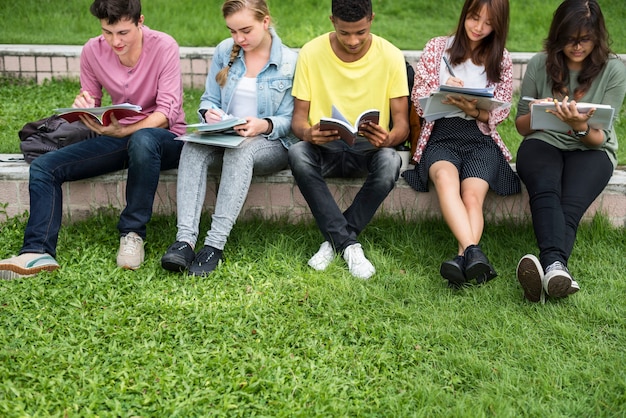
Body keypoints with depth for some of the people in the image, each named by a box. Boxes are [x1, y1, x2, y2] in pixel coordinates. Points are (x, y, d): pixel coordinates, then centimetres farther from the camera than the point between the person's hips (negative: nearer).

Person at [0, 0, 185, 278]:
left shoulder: (164, 47, -15)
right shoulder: (92, 51, -2)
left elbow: (167, 112, -19)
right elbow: (90, 104, 10)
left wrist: (122, 131, -35)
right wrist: (82, 106, -16)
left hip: (163, 138, -5)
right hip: (117, 136, 5)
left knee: (142, 140, -42)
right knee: (43, 168, -13)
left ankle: (132, 233, -26)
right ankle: (39, 252, -21)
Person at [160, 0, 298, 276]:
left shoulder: (290, 62, -3)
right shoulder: (224, 52, 7)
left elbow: (290, 120, -4)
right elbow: (208, 99, 10)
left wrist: (264, 125, -25)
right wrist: (209, 114, -14)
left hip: (271, 144, -3)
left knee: (240, 149, -39)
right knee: (193, 147, -31)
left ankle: (215, 244, -40)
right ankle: (185, 239, -41)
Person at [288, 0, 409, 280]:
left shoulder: (390, 56, -6)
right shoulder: (311, 53, -5)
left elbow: (402, 124, -6)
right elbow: (299, 116, -3)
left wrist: (388, 139, -32)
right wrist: (307, 133, -29)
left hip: (369, 150, 0)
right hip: (325, 148, 1)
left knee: (390, 162, -35)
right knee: (297, 154, -34)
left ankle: (334, 240, -17)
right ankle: (349, 245, -26)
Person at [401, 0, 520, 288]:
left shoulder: (502, 60, 14)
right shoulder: (437, 47, 12)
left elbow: (500, 113, 8)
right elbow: (418, 99, 8)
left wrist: (477, 111, -14)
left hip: (481, 137, 2)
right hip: (441, 133, -1)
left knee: (472, 194, -30)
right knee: (445, 178, -36)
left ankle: (462, 259, -47)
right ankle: (474, 253, -52)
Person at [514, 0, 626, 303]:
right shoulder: (539, 65, 3)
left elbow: (599, 139, -4)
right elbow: (521, 126, 11)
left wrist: (581, 127, -27)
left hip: (590, 150, 0)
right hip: (543, 142, 0)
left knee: (571, 204, -33)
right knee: (545, 191, -36)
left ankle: (549, 272, -57)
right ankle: (556, 267, -59)